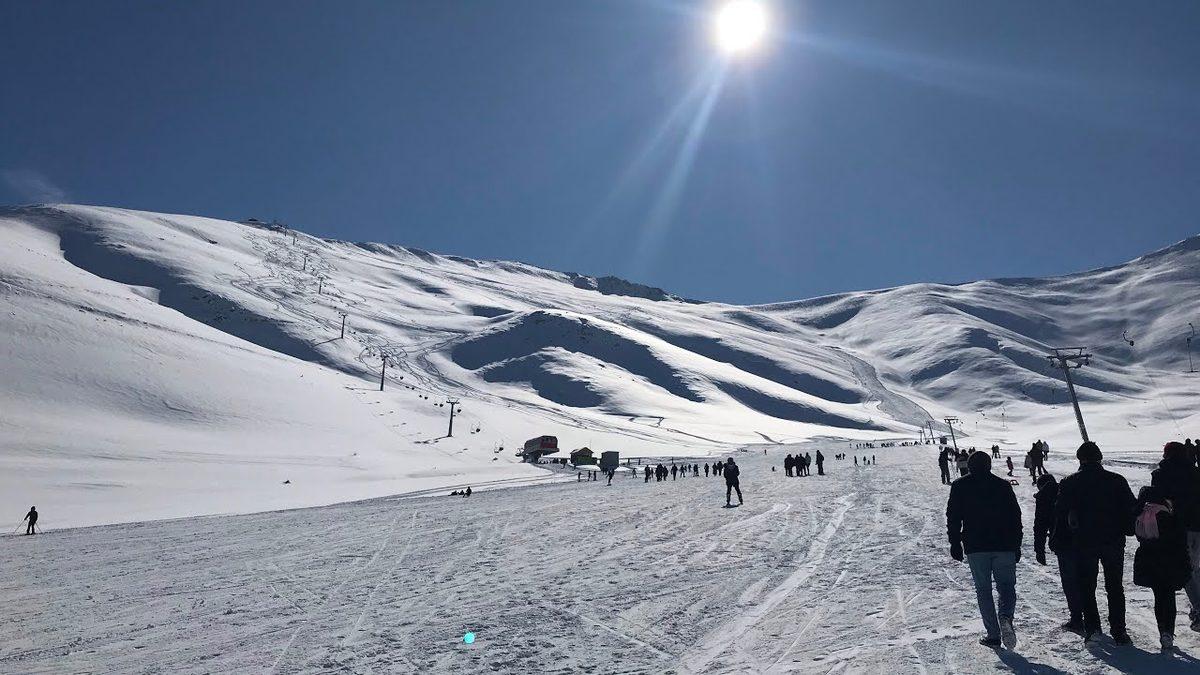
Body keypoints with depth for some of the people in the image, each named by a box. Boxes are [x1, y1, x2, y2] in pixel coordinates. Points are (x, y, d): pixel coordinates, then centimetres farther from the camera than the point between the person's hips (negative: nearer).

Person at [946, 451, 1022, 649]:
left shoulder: (960, 486, 2)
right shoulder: (1003, 485, 5)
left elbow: (953, 517, 0)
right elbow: (1016, 516, 7)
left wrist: (955, 543, 7)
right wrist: (1016, 545, 14)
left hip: (975, 547, -1)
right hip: (1004, 546, 1)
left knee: (983, 590, 8)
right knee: (1007, 586, 11)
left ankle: (993, 634, 5)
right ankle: (1005, 617, -16)